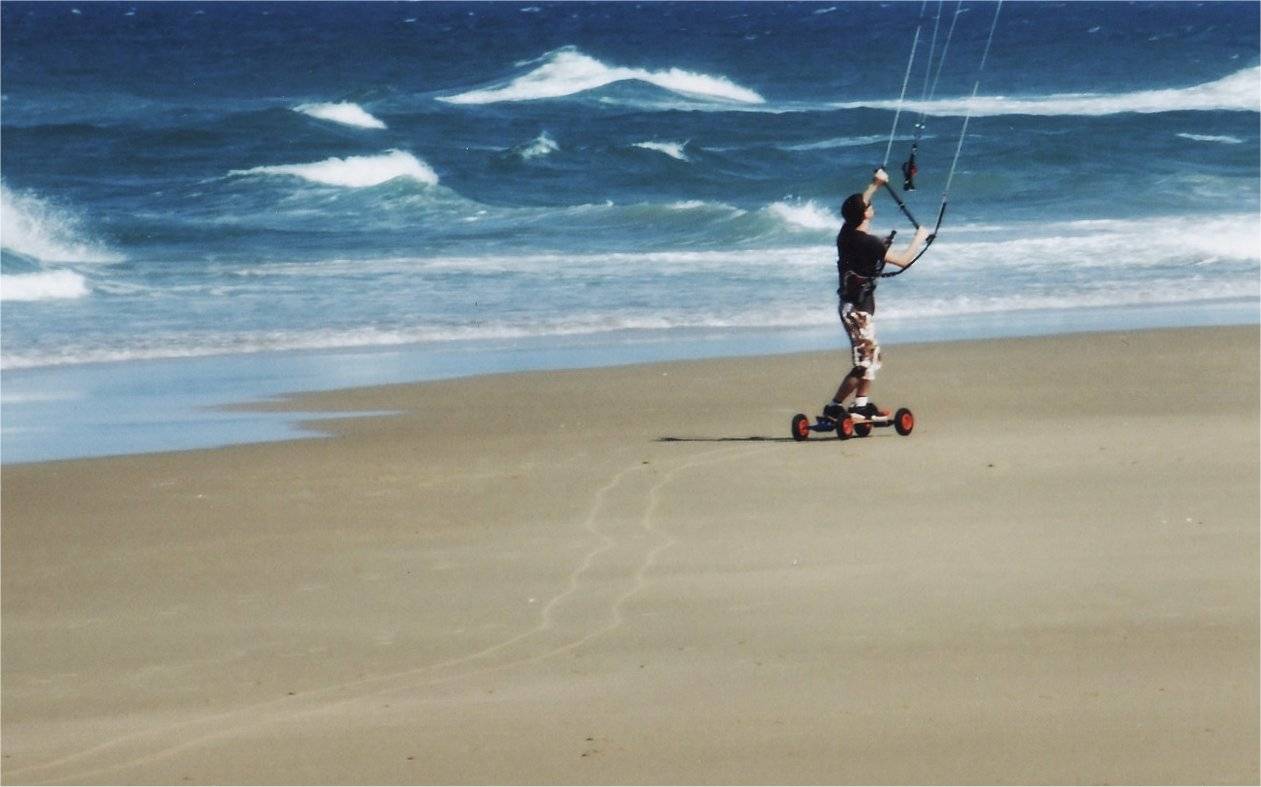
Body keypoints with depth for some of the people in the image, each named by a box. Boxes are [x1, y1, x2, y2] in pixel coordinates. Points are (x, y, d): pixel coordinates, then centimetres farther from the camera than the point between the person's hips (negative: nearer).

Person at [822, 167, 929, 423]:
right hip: (858, 308, -9)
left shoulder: (846, 232, 2)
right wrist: (919, 238, 0)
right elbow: (903, 260, -15)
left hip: (852, 304, 9)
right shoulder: (868, 243, -21)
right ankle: (834, 407, -9)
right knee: (864, 361, -9)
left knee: (872, 354, 19)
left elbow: (859, 205, 23)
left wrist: (875, 184, 29)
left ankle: (862, 404, 22)